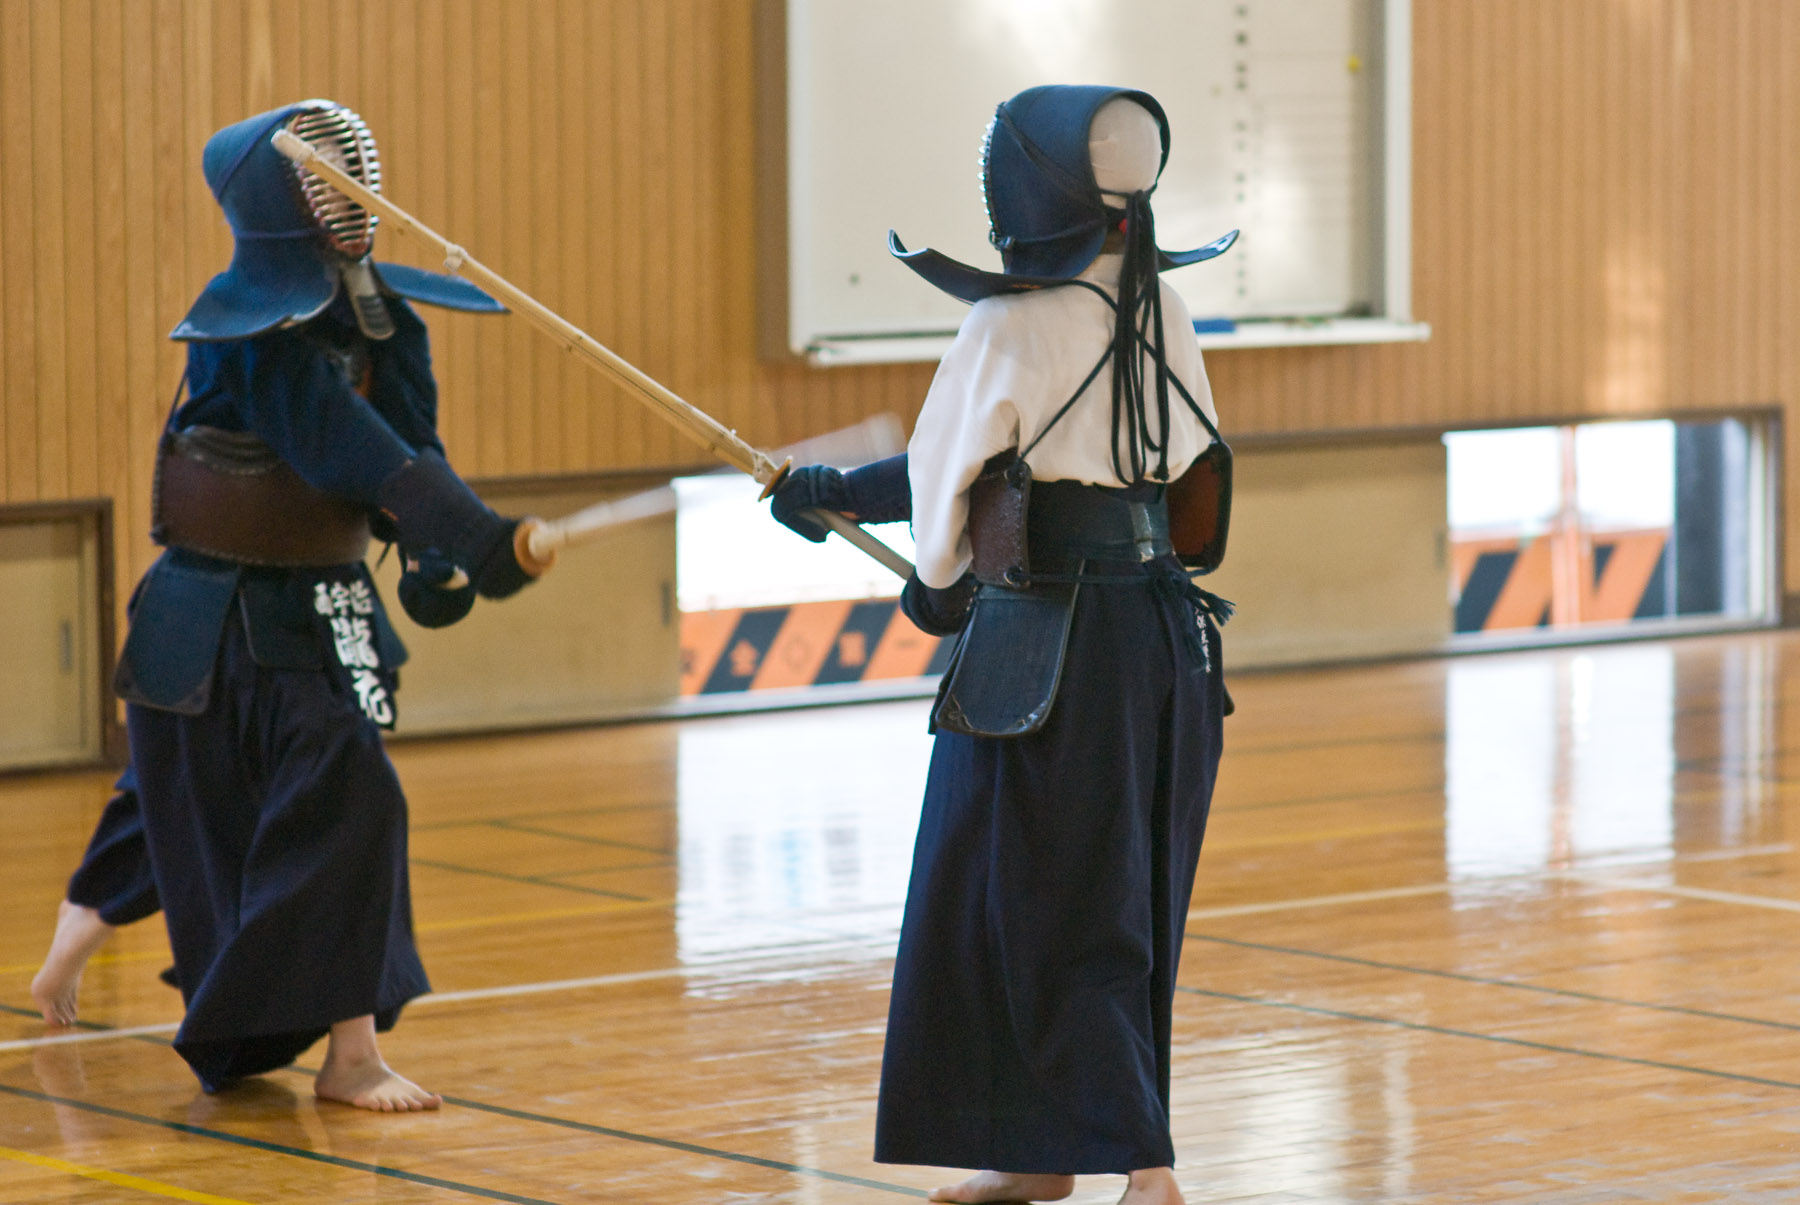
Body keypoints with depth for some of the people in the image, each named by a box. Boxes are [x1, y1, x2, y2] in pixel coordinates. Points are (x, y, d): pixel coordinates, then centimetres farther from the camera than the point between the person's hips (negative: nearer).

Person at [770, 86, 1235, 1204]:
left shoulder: (1010, 327, -15)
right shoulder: (1164, 314, 7)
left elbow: (941, 478, -1)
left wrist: (940, 583, 22)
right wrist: (840, 490, 23)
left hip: (1051, 649, -7)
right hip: (1166, 639, 7)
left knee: (1055, 914, 1)